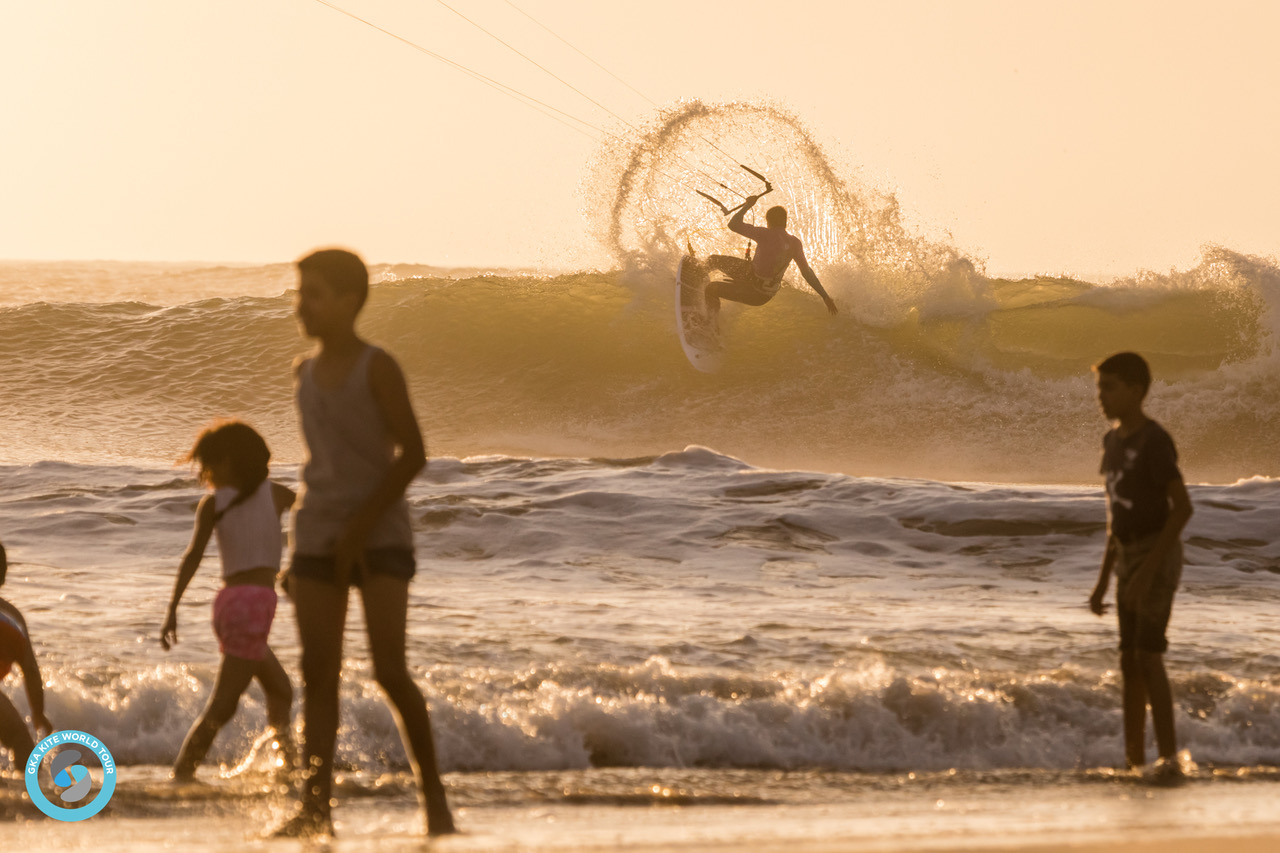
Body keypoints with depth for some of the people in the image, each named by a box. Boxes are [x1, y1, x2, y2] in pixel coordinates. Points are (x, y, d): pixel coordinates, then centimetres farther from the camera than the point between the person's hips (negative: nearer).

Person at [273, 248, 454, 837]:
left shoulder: (378, 369, -7)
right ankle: (315, 806, -3)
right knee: (318, 672, -2)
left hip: (380, 538, -6)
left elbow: (413, 453, -12)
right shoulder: (305, 373, 12)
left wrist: (362, 524, -16)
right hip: (317, 539, 6)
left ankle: (432, 790, 2)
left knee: (390, 671, -12)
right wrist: (300, 552, 17)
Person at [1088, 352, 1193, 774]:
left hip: (1158, 557, -8)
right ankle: (1134, 760, 10)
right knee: (1129, 660, 7)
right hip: (1128, 559, 8)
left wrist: (1149, 569, -26)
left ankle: (1169, 756, -16)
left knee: (1148, 654, -16)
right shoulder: (1114, 441, 11)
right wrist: (1103, 579, 17)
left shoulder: (1155, 442, -17)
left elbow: (1182, 506, -22)